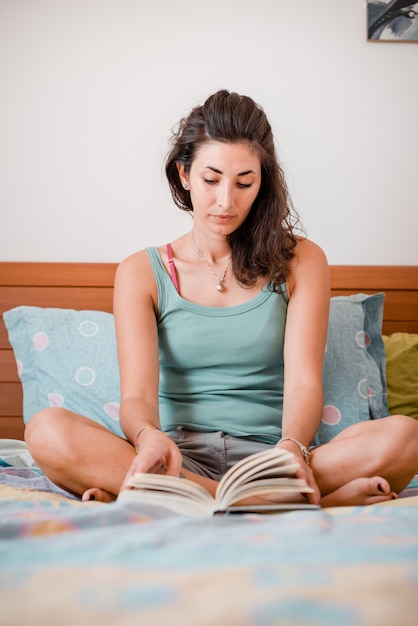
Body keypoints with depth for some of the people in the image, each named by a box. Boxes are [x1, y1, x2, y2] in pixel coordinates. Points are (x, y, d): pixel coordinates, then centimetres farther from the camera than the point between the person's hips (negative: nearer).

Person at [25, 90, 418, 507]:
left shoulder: (300, 261, 8)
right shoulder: (141, 272, 7)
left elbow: (303, 383, -5)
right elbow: (137, 396, -5)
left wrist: (292, 449, -28)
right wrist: (150, 438, -31)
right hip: (179, 458, 1)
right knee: (47, 431, -28)